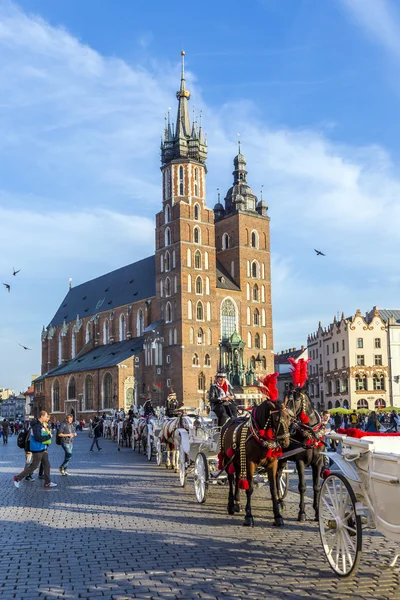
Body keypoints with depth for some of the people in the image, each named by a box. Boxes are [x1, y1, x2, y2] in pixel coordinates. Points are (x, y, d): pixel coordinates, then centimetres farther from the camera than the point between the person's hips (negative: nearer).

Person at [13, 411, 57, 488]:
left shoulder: (41, 424, 10)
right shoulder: (36, 426, -20)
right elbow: (38, 438, -27)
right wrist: (49, 436, -18)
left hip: (43, 449, 9)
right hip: (37, 450, -9)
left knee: (46, 465, 9)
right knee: (33, 466, -1)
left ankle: (47, 483, 15)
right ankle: (18, 478, 12)